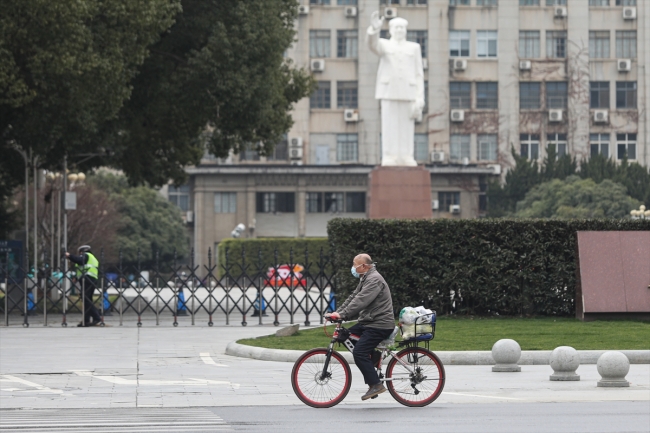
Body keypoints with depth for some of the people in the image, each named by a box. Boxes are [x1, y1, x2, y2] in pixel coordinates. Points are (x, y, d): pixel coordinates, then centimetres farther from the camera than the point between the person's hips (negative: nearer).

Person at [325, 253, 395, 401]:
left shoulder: (374, 279, -17)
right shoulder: (365, 279, 19)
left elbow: (360, 301, -27)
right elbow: (353, 298, 17)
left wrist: (342, 315, -32)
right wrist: (337, 312, 7)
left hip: (380, 325, -11)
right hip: (368, 322, 11)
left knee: (359, 353, -19)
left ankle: (376, 385, -13)